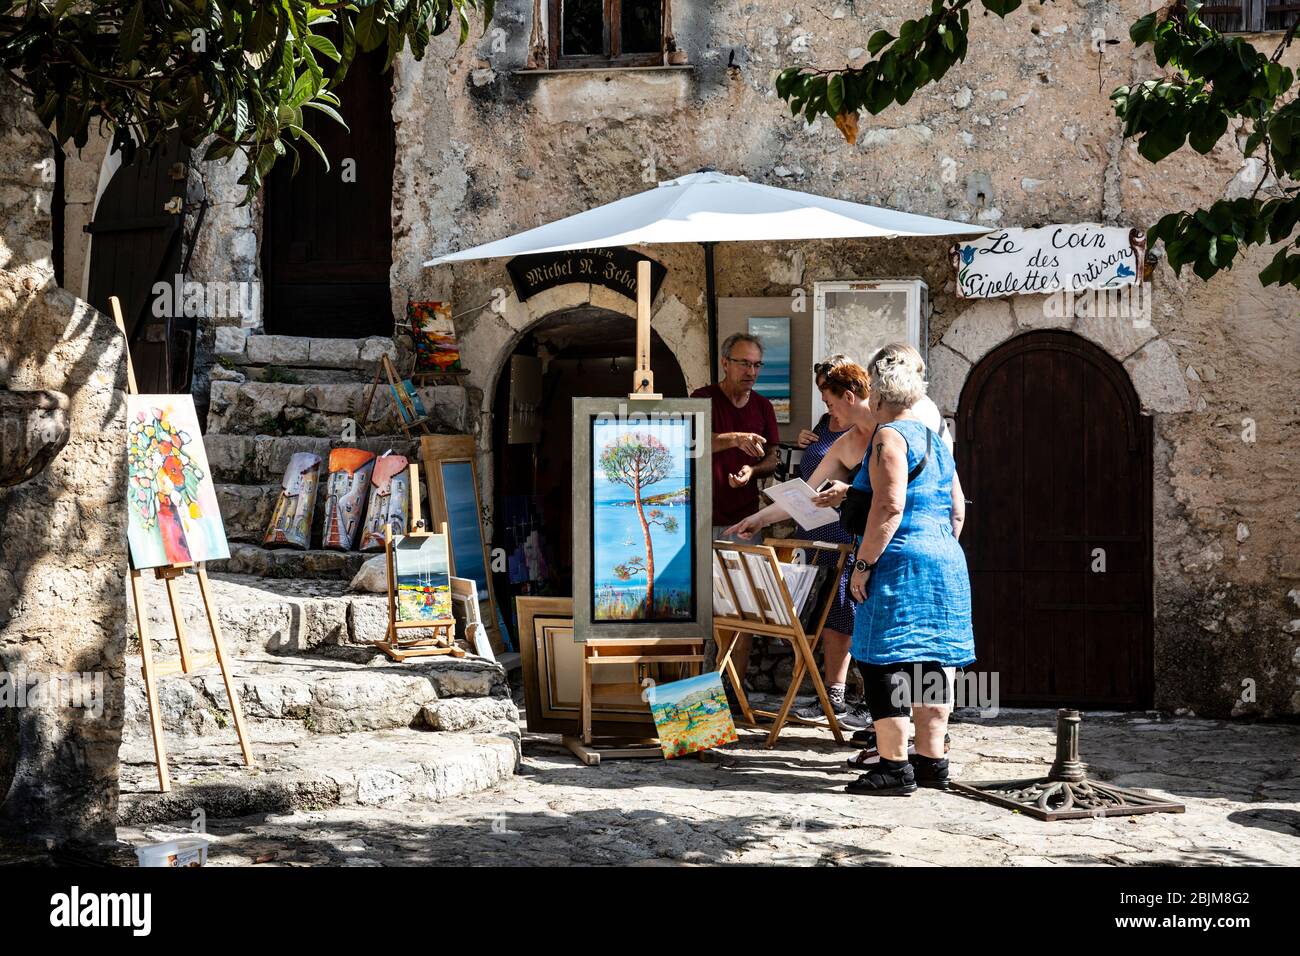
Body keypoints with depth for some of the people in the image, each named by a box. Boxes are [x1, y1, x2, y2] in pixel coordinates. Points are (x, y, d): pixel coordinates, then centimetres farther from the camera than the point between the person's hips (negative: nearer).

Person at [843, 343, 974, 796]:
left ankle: (895, 767, -6)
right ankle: (931, 761, 16)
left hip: (901, 565, -9)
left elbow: (889, 508, -19)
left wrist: (863, 564, -16)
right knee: (931, 664, 11)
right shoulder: (935, 440, 17)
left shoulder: (889, 437, -10)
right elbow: (957, 509, 19)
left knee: (884, 663, -5)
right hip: (946, 563, 9)